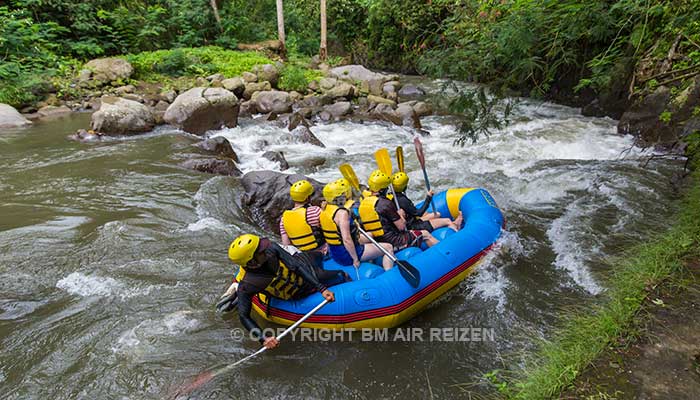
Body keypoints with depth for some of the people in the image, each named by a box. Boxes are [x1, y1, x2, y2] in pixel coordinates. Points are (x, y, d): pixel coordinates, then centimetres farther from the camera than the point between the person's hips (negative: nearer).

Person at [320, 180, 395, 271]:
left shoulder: (325, 210, 3)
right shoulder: (342, 212, -25)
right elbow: (346, 240, -30)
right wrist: (356, 259, -22)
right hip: (347, 256, -10)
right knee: (388, 247, -5)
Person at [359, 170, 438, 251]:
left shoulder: (363, 203, 3)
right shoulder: (386, 203, -20)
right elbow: (401, 227, -14)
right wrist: (400, 215, 6)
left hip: (378, 242, 8)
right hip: (393, 242, -8)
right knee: (425, 234, 7)